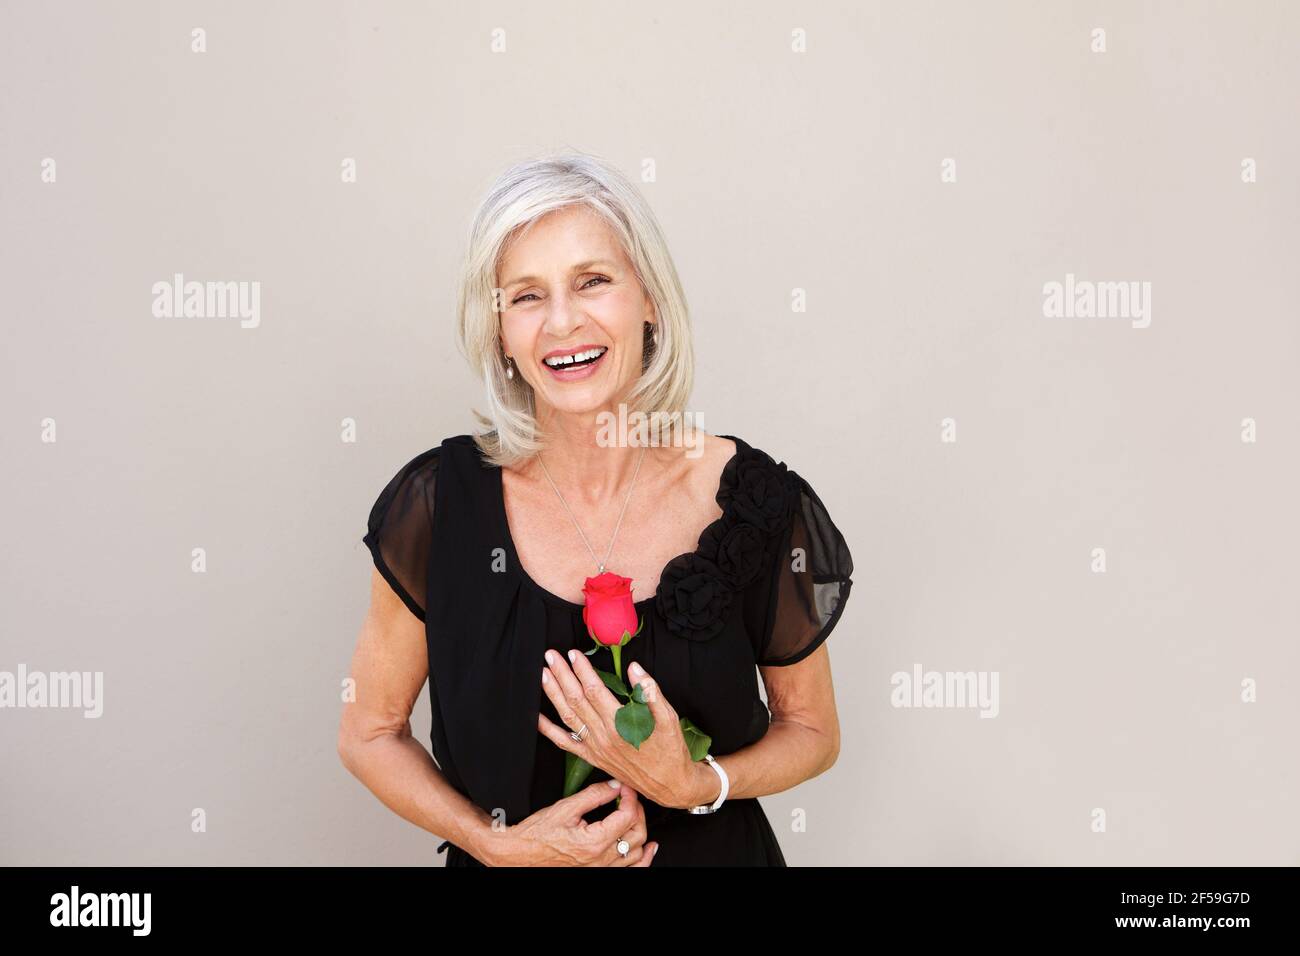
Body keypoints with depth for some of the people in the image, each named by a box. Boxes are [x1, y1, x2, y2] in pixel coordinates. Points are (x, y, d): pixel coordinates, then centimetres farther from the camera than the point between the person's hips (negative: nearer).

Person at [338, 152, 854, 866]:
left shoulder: (757, 504, -17)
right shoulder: (438, 503, -17)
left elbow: (812, 732, -4)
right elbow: (370, 735, -6)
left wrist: (694, 784, -21)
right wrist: (499, 843, -18)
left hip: (712, 849, 0)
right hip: (505, 861, 0)